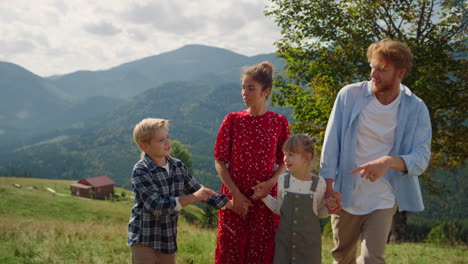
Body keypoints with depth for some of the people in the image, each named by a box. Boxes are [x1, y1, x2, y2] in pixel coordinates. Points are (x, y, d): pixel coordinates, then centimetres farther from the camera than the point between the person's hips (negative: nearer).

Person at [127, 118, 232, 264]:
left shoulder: (178, 166, 1)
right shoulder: (140, 171, -17)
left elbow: (197, 190, 12)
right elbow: (157, 206, -26)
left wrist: (229, 204, 10)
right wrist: (193, 198, -28)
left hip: (168, 239, 6)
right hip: (144, 239, -6)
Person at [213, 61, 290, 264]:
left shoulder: (279, 123, 1)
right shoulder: (232, 120, 0)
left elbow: (284, 162, 6)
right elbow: (219, 162, 0)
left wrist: (271, 182, -13)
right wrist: (235, 194, -9)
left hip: (265, 198, 0)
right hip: (235, 199, 0)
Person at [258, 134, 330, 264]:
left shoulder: (319, 183, -8)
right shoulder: (283, 180, -2)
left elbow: (320, 212, 7)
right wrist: (265, 196, -1)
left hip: (309, 244, -2)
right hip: (284, 242, 2)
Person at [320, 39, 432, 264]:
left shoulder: (416, 109, -8)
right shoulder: (349, 95, -8)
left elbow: (421, 158, -13)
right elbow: (331, 144, -6)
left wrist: (389, 162, -32)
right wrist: (329, 187, -11)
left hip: (383, 200, -1)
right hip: (345, 195, 1)